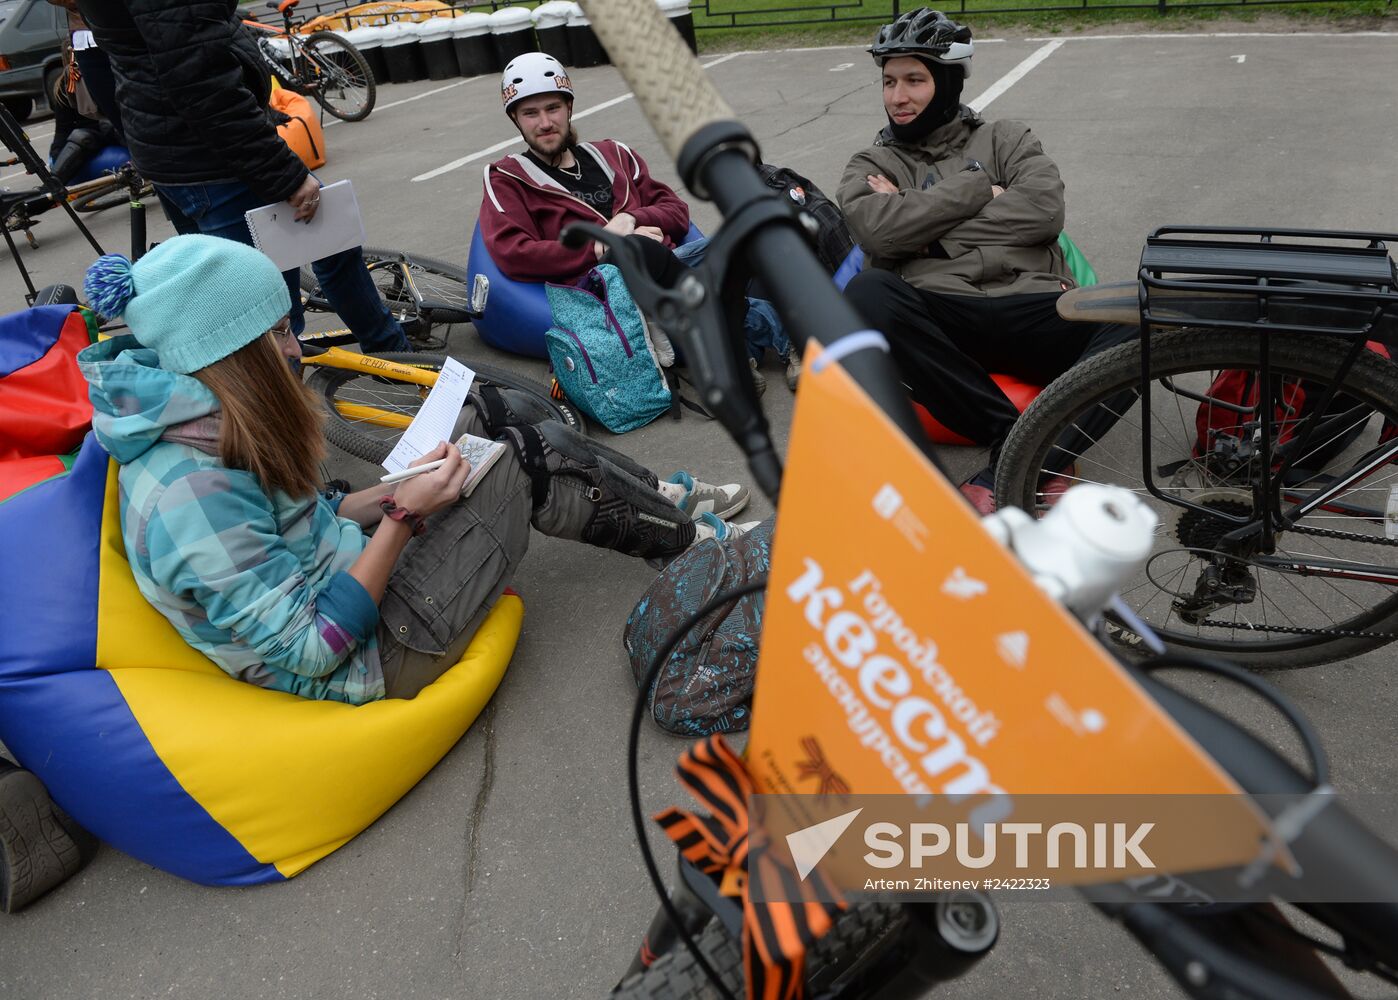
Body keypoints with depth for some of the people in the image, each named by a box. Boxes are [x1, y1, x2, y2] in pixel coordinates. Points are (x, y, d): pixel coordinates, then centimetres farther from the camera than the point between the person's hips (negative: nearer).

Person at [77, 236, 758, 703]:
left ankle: (664, 499, 15)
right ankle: (689, 539, 12)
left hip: (343, 569, 9)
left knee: (496, 411, 2)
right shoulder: (189, 498, -29)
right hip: (378, 653, -9)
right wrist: (405, 516, -24)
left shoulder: (192, 427, -1)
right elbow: (313, 649, -26)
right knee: (524, 458, -10)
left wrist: (397, 490, -2)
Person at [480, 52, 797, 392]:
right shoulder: (507, 179, 17)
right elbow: (513, 255, -2)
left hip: (667, 264, 5)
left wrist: (630, 218, -2)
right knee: (640, 253, -37)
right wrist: (606, 248, -8)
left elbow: (677, 212, 22)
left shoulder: (612, 154, 28)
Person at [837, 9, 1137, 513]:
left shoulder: (1005, 138, 22)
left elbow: (1044, 209, 1)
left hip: (1034, 309, 1)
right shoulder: (871, 165, 20)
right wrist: (979, 190, 1)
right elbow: (879, 229, -4)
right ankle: (1014, 436, -30)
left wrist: (923, 225, -1)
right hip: (940, 324, -1)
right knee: (867, 294, -34)